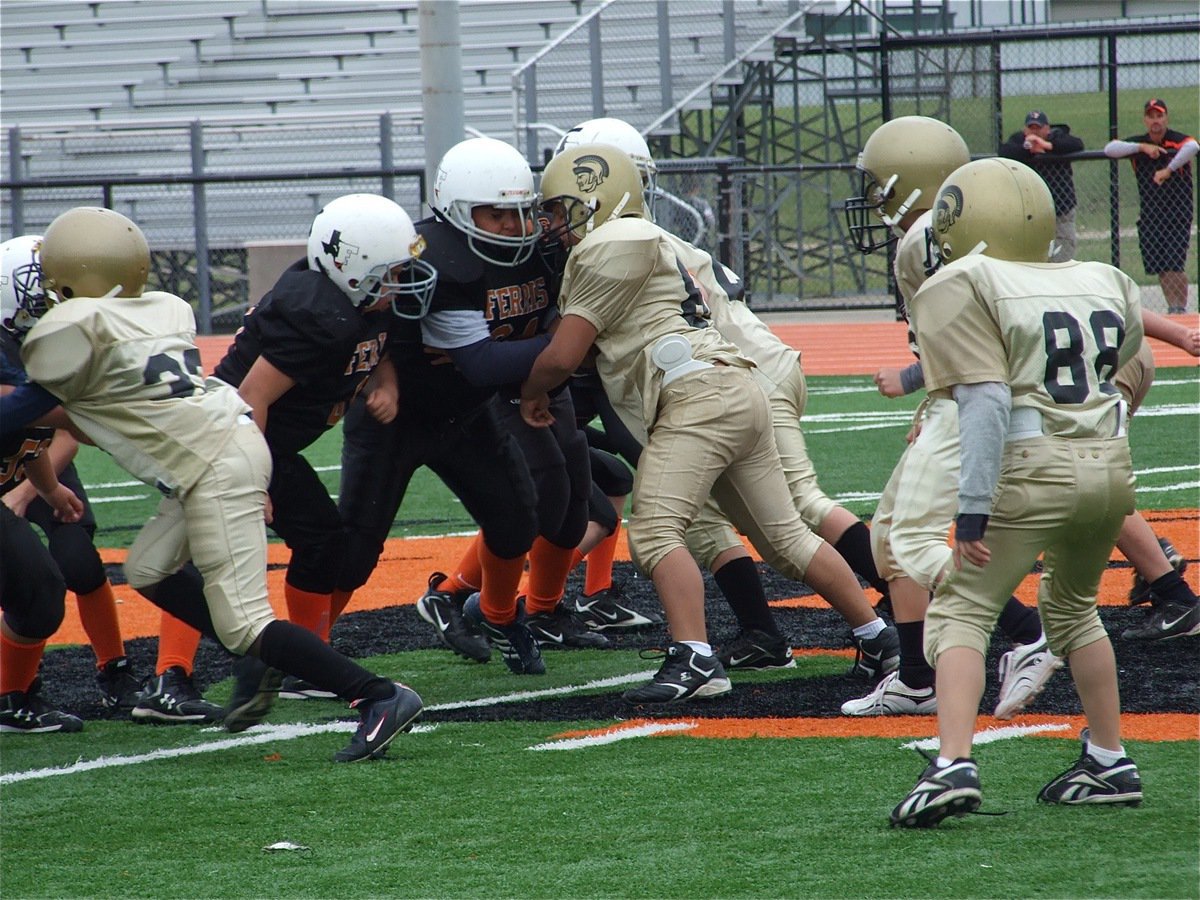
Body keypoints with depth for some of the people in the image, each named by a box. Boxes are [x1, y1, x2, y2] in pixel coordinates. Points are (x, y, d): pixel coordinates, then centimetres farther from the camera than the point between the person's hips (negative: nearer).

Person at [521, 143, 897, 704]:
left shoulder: (609, 247, -4)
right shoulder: (638, 244, 27)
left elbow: (562, 358, -5)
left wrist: (532, 396, 13)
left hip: (699, 397, -10)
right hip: (739, 398, 10)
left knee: (655, 530, -19)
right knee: (785, 537, 16)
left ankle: (694, 659, -32)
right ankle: (877, 635, 23)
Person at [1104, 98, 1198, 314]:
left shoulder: (1176, 140, -9)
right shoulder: (1138, 143, 5)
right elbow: (1109, 149, -9)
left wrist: (1168, 170, -34)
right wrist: (1141, 148, -20)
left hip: (1178, 213, -5)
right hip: (1150, 214, 5)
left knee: (1174, 266, -11)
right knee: (1158, 267, 5)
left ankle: (1181, 310, -3)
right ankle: (1172, 308, 16)